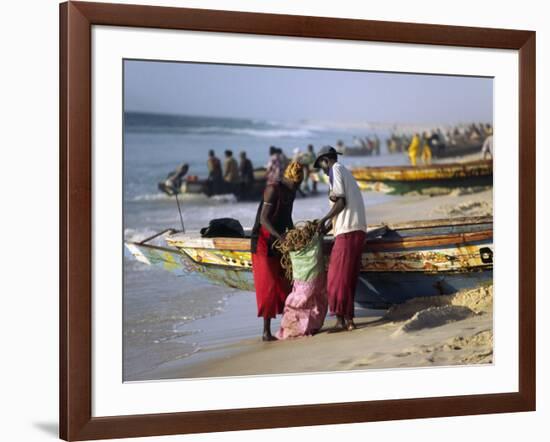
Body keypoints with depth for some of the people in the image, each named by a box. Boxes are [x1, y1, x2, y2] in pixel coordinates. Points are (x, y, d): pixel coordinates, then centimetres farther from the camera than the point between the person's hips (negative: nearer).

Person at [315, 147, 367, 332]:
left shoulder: (335, 170, -2)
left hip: (347, 230, -9)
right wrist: (330, 225, 21)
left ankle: (341, 319, -8)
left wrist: (324, 220, -3)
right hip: (357, 229, 9)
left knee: (338, 277, -6)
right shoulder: (345, 172, 25)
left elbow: (340, 202, -12)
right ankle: (349, 318, 11)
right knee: (349, 277, 10)